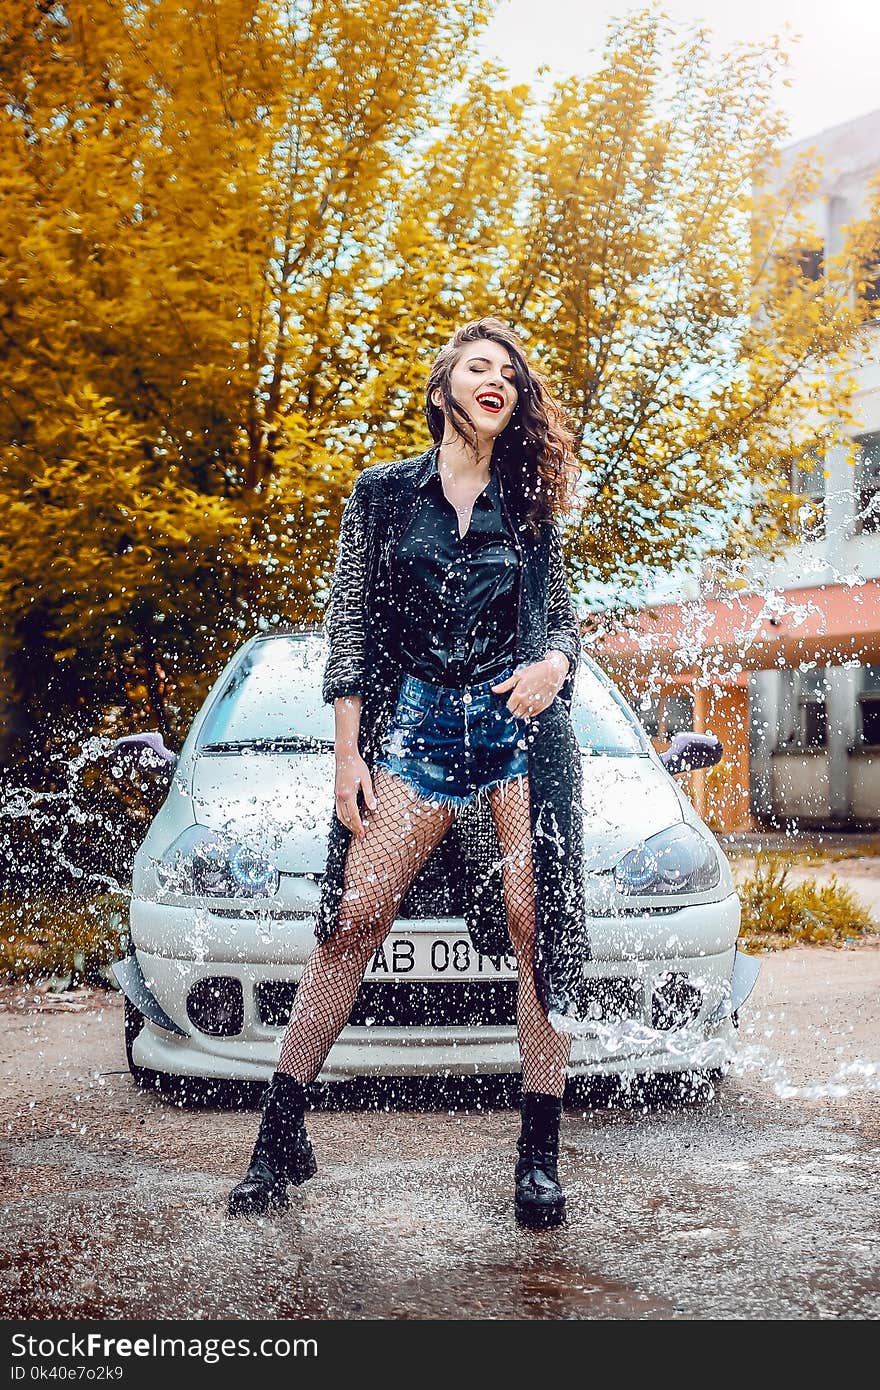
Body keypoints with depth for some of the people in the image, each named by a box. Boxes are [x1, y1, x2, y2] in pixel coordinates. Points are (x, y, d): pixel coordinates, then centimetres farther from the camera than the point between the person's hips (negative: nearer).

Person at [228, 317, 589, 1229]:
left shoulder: (530, 504, 14)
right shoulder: (383, 493, 11)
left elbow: (563, 620, 17)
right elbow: (350, 624, 8)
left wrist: (554, 664, -8)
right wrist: (347, 752, 0)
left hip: (522, 723, 1)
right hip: (417, 726, 0)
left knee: (536, 924, -7)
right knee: (352, 918, -8)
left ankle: (539, 1155, 1)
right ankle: (280, 1137, -1)